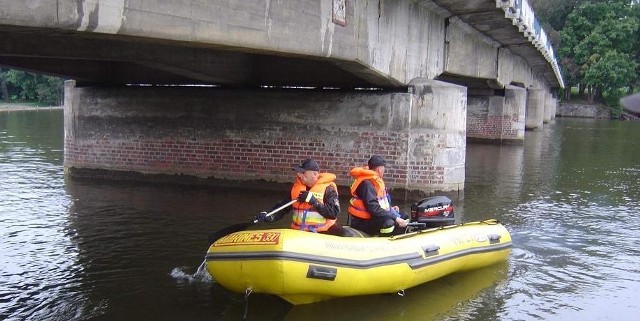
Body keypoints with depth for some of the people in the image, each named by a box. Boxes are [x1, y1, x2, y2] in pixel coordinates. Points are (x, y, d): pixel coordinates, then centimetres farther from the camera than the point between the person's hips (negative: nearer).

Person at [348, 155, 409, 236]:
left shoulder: (375, 180, 11)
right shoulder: (366, 183, -21)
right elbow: (373, 208, -29)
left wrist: (390, 208, 8)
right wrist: (395, 218, -29)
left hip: (374, 217, 11)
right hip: (363, 222, -11)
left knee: (404, 217, 11)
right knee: (388, 223, -35)